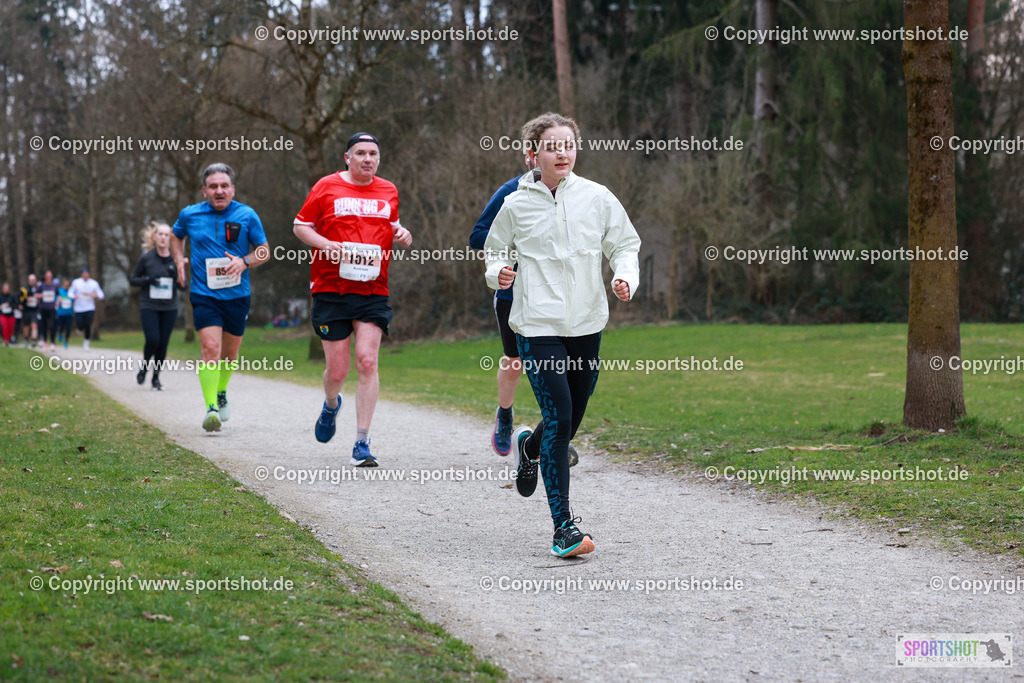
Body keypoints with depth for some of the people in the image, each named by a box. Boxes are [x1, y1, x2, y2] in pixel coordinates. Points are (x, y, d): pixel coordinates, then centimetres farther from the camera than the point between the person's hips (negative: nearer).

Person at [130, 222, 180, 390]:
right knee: (153, 340, -16)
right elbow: (132, 279, 5)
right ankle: (143, 367, 12)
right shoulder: (147, 258, -3)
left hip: (169, 308, 2)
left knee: (163, 343, 1)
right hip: (149, 306, -2)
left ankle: (156, 377, 15)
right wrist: (147, 280, -15)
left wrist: (176, 275, -16)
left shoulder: (175, 259, 2)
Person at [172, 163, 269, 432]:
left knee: (230, 352, 13)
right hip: (204, 293, -1)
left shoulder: (247, 215, -2)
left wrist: (244, 262, -14)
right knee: (210, 348, -18)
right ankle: (211, 408, -21)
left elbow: (264, 251, 5)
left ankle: (221, 393, 41)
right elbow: (175, 235, 23)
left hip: (237, 295, 1)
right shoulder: (190, 215, 2)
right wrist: (179, 260, 6)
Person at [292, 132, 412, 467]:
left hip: (373, 292, 2)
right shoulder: (327, 187, 2)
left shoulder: (388, 191, 12)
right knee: (337, 370, 0)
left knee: (367, 361, -12)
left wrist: (401, 235, 4)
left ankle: (362, 443, -8)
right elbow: (300, 226, 7)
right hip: (331, 289, -2)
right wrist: (326, 244, -12)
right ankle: (331, 405, 37)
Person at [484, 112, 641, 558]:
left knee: (572, 419, 12)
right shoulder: (516, 205, 1)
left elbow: (625, 245, 11)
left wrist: (625, 278, -8)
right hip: (538, 325, -3)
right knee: (559, 417, -14)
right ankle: (563, 527, -10)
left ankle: (529, 446, 50)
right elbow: (495, 248, 16)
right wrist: (498, 272, -6)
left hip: (586, 324, 3)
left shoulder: (597, 198, 3)